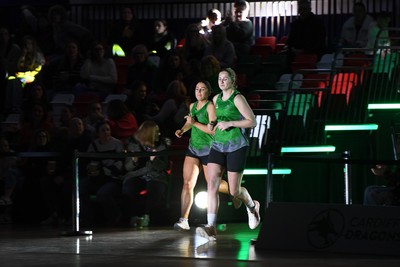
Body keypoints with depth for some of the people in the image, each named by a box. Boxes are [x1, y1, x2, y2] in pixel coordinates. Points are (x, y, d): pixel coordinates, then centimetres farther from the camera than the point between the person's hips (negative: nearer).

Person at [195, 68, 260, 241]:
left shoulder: (238, 98, -8)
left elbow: (252, 122, -12)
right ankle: (211, 228, -21)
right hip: (218, 146, 5)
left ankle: (252, 205, 36)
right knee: (212, 184, -14)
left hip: (236, 147, -5)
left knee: (234, 191, 0)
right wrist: (212, 125, 9)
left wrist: (230, 123, -19)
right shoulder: (216, 99, 12)